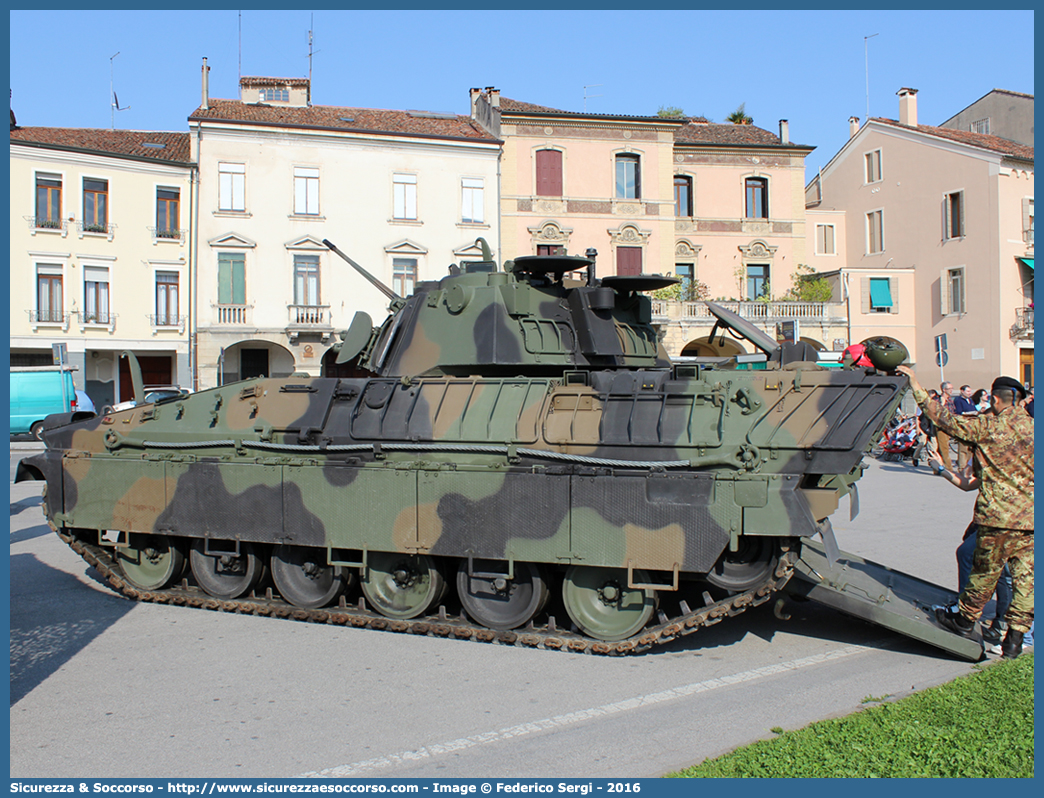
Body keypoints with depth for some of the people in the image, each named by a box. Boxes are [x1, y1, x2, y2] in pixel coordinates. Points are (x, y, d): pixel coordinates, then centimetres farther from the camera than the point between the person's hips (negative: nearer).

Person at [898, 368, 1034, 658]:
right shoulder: (1031, 427, 2)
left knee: (985, 572, 12)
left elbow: (947, 420, -4)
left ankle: (965, 619, 30)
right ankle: (1015, 636, 11)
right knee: (1025, 577, 7)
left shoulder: (987, 426, -9)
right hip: (1030, 517, 3)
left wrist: (918, 389, 1)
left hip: (999, 514, -3)